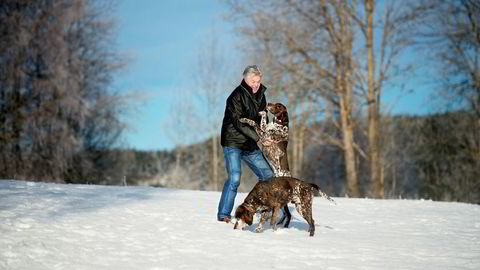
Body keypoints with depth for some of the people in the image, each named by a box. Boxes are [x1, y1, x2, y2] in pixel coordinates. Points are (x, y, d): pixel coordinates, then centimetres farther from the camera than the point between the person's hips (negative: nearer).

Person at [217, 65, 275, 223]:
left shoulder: (260, 95, 10)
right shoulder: (236, 96, -14)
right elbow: (239, 123, -21)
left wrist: (266, 137, 0)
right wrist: (258, 139, -25)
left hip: (250, 145, 8)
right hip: (233, 143, -7)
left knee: (268, 175, 4)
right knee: (234, 178, -18)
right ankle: (223, 214, -10)